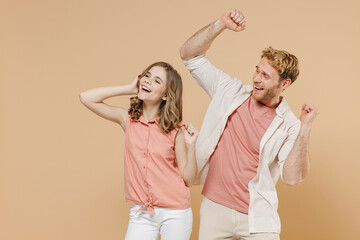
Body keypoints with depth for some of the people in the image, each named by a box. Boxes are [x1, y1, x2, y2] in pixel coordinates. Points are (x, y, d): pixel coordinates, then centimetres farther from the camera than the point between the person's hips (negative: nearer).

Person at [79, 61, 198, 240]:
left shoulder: (176, 130, -5)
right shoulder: (128, 120, 2)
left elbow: (188, 179, -4)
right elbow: (86, 97, -4)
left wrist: (190, 146, -19)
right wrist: (129, 89, -3)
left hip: (174, 213, -2)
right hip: (141, 213, 2)